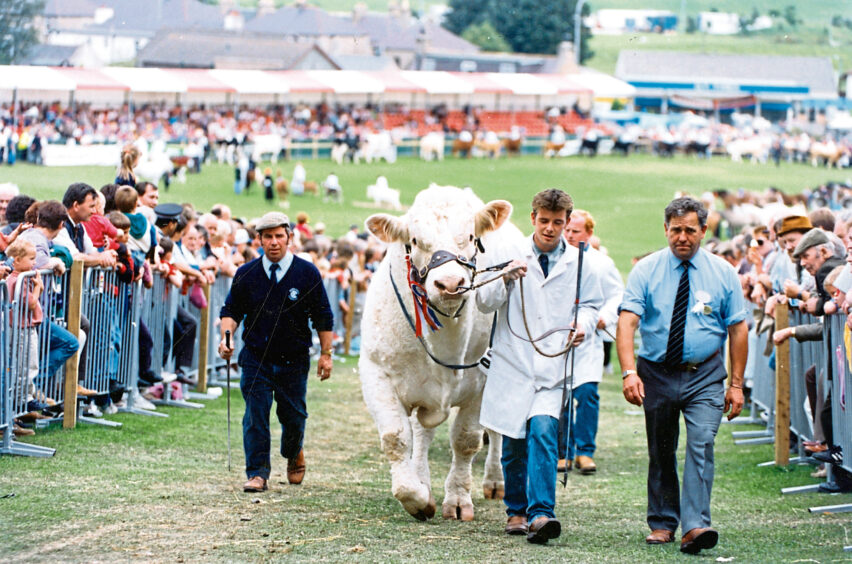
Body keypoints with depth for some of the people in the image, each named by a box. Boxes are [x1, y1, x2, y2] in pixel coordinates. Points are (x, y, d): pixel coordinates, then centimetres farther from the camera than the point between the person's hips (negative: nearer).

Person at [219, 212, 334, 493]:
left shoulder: (307, 273, -3)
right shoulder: (246, 274, 0)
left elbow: (323, 317, 3)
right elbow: (231, 310, 7)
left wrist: (326, 354, 1)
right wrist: (226, 337, -13)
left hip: (294, 361, 0)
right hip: (256, 358, 0)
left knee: (293, 415, 9)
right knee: (255, 416, -8)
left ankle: (294, 455, 39)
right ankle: (257, 473, -3)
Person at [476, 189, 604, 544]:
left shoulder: (578, 262, 6)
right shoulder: (511, 254, 4)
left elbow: (590, 305, 16)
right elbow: (484, 303, 0)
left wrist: (583, 324, -6)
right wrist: (506, 280, -19)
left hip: (553, 365, -1)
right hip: (513, 364, 1)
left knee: (543, 430, -20)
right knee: (513, 442, 7)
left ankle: (540, 514, -26)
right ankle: (516, 511, 26)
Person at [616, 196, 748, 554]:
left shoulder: (723, 273, 1)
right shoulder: (646, 270, -3)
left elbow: (738, 329, 4)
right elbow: (627, 322, -12)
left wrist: (736, 384, -1)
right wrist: (629, 372, -26)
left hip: (705, 376, -1)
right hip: (656, 374, 1)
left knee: (701, 445, -16)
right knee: (660, 452, 9)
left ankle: (694, 525, -22)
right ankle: (662, 523, 23)